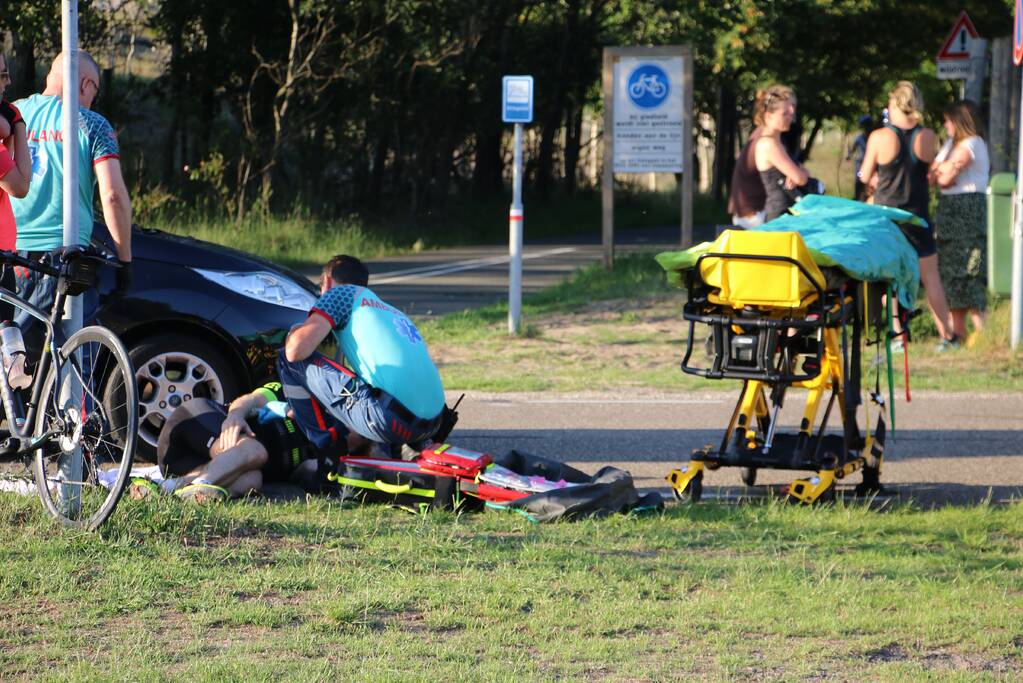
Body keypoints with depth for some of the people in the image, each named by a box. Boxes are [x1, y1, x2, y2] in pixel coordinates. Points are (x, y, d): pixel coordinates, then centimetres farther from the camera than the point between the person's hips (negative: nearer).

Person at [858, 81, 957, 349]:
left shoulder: (879, 137, -11)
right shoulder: (927, 136, -7)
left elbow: (866, 176, 0)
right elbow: (930, 170, 8)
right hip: (918, 215, 2)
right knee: (931, 278, 10)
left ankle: (897, 334, 2)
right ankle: (947, 335, 13)